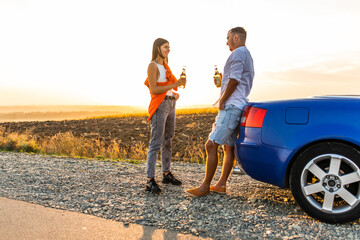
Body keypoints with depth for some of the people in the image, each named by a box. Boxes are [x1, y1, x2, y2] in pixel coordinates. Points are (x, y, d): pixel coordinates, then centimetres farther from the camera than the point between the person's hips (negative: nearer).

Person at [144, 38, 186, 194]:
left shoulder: (165, 66, 18)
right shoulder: (153, 65, -6)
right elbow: (154, 90, -16)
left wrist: (174, 93, 8)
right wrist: (174, 84, -18)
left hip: (170, 105, 8)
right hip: (159, 106, -8)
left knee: (167, 141, 12)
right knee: (156, 144, -11)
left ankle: (166, 174, 21)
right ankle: (150, 181, -9)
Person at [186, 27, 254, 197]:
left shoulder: (238, 52, -8)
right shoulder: (247, 55, 25)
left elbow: (234, 80, -17)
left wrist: (222, 101, -8)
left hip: (231, 106, -11)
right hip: (237, 106, 11)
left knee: (211, 145, -12)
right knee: (229, 147, 10)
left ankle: (205, 186, -6)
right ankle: (221, 184, 16)